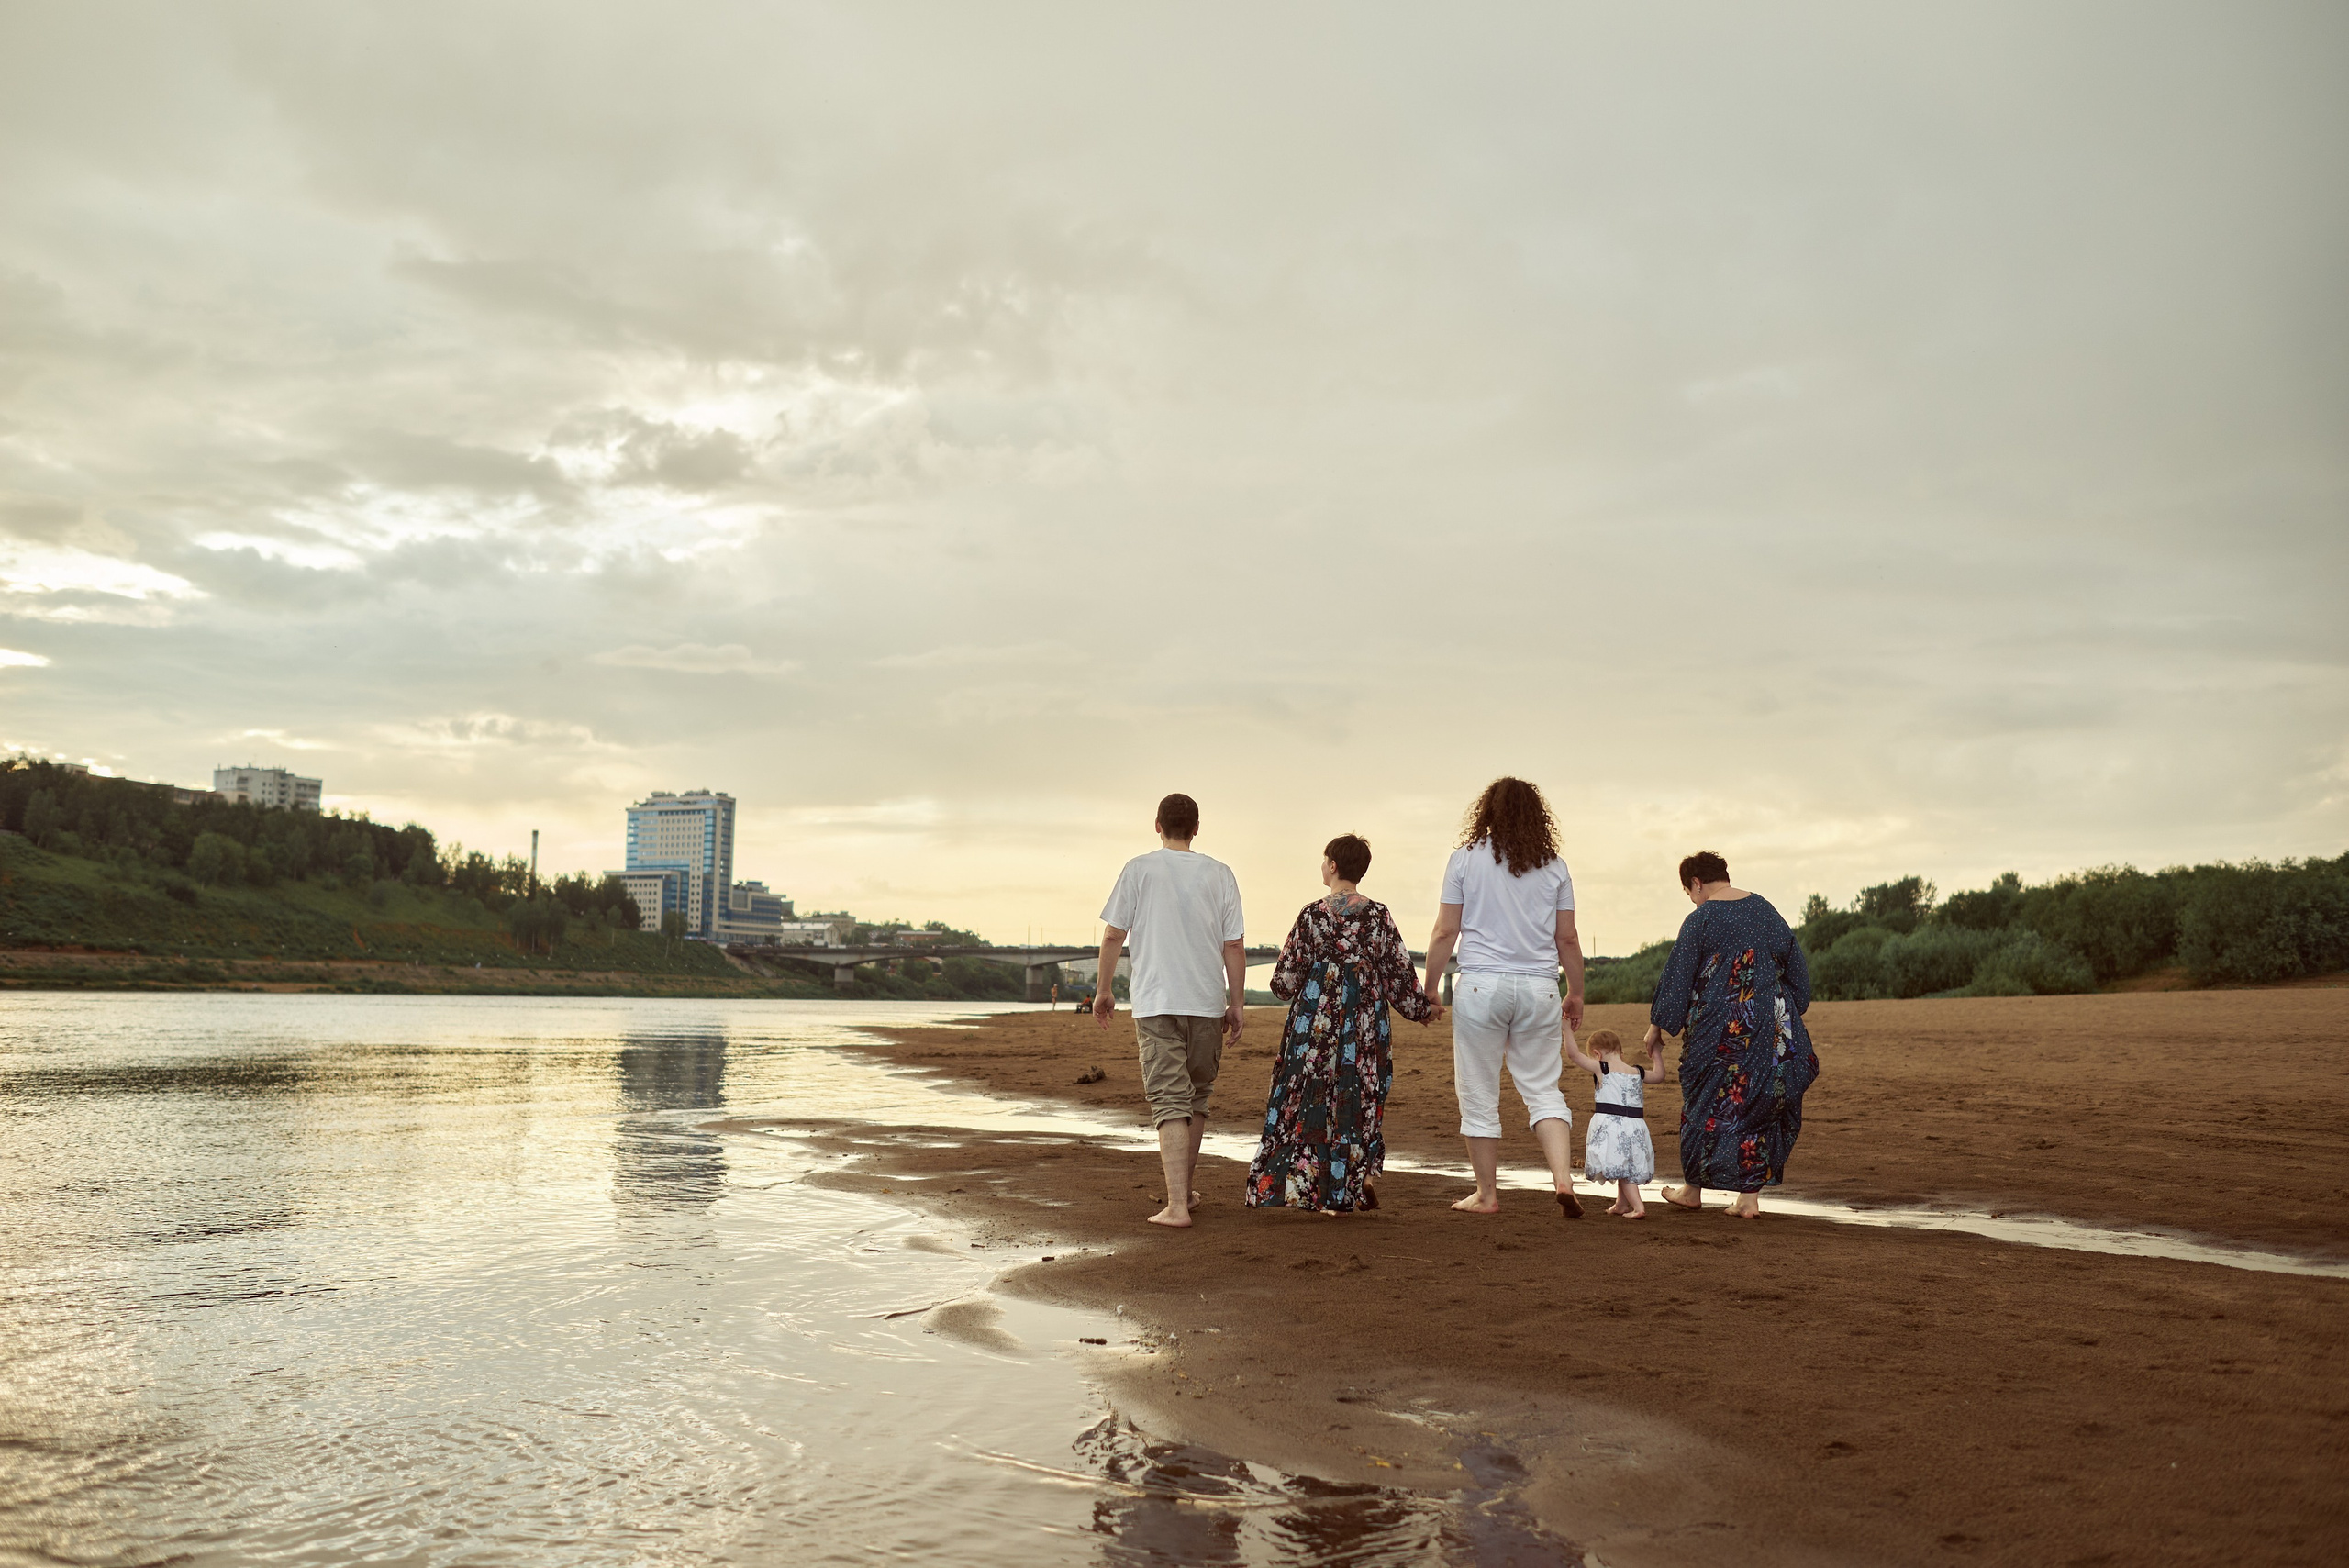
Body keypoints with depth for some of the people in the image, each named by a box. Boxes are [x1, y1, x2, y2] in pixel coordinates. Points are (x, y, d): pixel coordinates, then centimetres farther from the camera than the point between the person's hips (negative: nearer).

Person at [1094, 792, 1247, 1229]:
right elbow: (1235, 946, 3)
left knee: (1170, 1102, -4)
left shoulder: (1139, 869, 1)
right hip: (1207, 1001, 2)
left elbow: (1113, 935, -1)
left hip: (1155, 1002, -2)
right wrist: (1236, 1005, 9)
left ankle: (1176, 1205, -14)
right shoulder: (1219, 874, 5)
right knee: (1197, 1095, 18)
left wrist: (1104, 989, 11)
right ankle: (1184, 1188, 29)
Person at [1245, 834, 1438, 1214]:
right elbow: (1399, 970, 2)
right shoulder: (1378, 915, -2)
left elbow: (1287, 979, -2)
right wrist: (1420, 1008, 15)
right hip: (1365, 1022, 2)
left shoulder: (1312, 915, -7)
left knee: (1312, 1097, 6)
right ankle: (1364, 1173, 2)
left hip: (1316, 1019, -2)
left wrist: (1283, 984, 21)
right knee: (1360, 1097, 14)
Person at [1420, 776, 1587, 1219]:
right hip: (1539, 988, 2)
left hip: (1481, 985, -2)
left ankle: (1487, 1194, 13)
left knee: (1479, 1097, 7)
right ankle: (1563, 1178, -7)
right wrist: (1576, 993, 20)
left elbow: (1445, 932, -1)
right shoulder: (1553, 867, 6)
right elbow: (1568, 939, 9)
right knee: (1543, 1090, 10)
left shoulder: (1465, 859, 0)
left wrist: (1430, 988, 7)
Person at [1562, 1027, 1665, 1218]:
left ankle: (1638, 1207, -7)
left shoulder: (1602, 1069, -4)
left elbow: (1573, 1054, -5)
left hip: (1610, 1126, -5)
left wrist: (1567, 1029, 3)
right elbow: (1659, 1075, 29)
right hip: (1634, 1127, 5)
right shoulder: (1638, 1073, 9)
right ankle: (1621, 1204, 35)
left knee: (1622, 1170, 3)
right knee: (1626, 1168, 21)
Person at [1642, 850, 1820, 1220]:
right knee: (1760, 1105, 9)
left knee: (1709, 1104, 9)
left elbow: (1677, 977, -6)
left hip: (1719, 1030, -4)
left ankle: (1694, 1189, 19)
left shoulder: (1700, 920, -8)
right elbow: (1796, 966, 14)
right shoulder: (1767, 911, 8)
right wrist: (1788, 1012, 24)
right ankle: (1750, 1197, 7)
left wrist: (1657, 1026, 3)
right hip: (1773, 1027, 4)